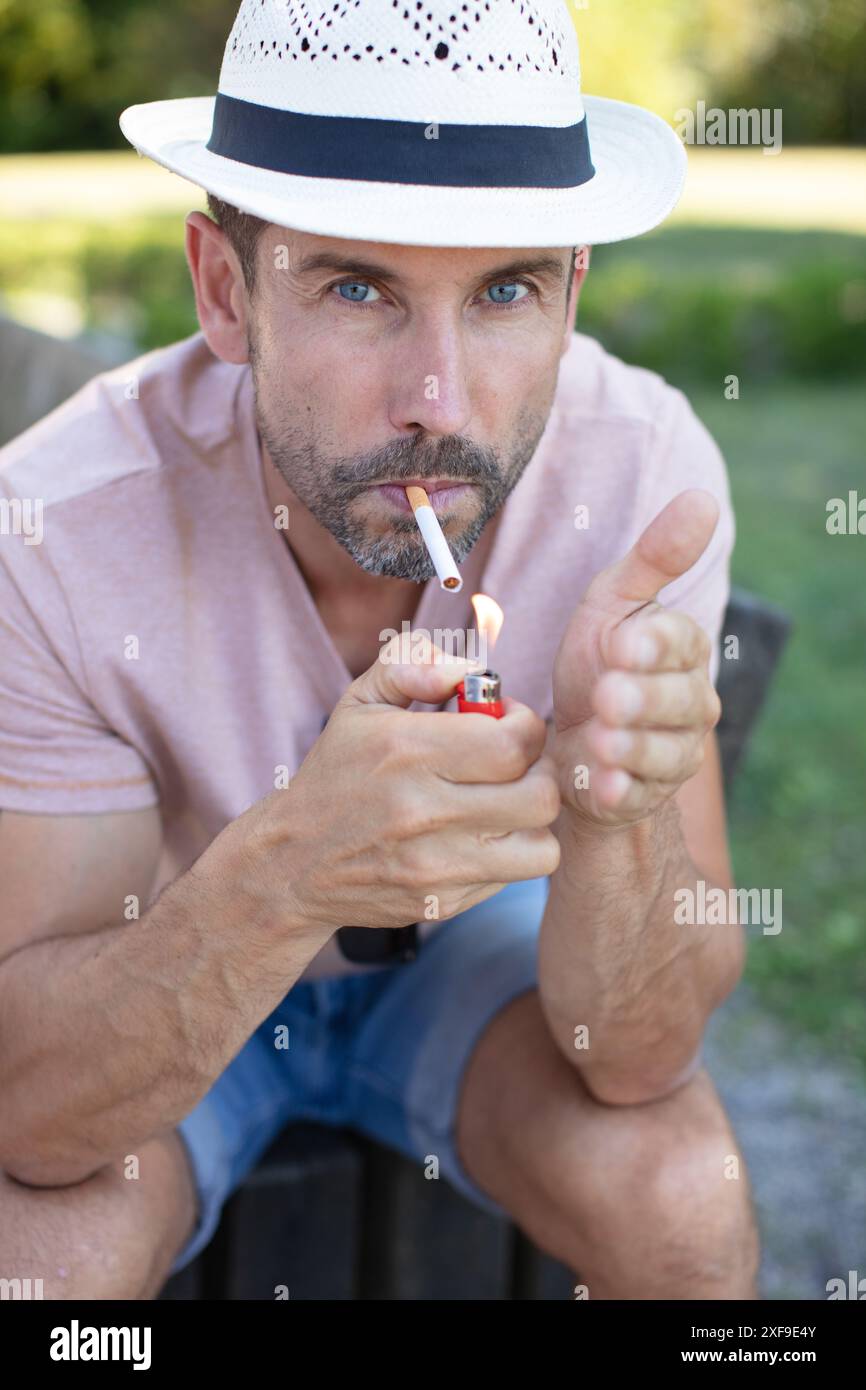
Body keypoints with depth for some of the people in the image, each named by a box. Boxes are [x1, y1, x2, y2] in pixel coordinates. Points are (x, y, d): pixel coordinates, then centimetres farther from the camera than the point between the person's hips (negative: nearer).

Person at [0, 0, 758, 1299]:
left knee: (680, 1201, -25)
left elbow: (637, 1061, -24)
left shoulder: (644, 469, -27)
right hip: (157, 970, 0)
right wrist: (287, 868, -48)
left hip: (479, 937, 1)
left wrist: (622, 811, -46)